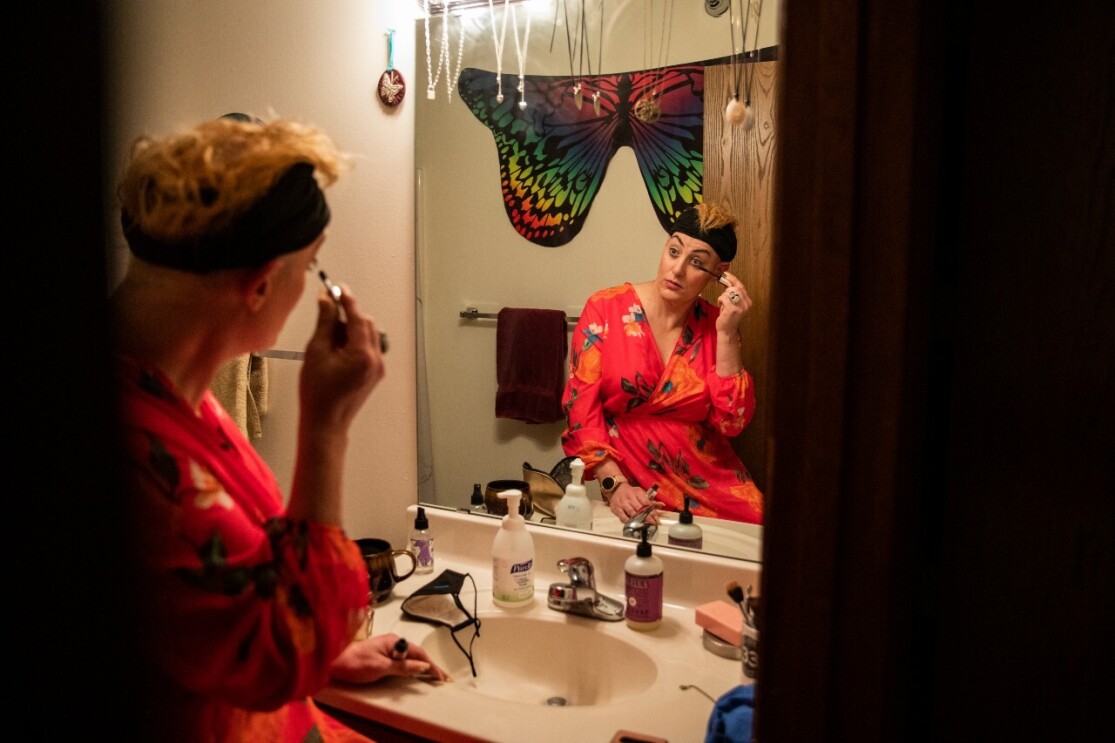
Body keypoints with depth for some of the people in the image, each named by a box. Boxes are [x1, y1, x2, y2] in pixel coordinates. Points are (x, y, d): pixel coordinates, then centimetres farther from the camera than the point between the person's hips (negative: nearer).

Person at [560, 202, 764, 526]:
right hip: (636, 494, -2)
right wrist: (615, 486, -18)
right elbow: (580, 408, -7)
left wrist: (727, 333, -11)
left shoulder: (716, 323, 3)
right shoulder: (605, 308, -3)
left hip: (712, 484, 2)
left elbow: (731, 422, -4)